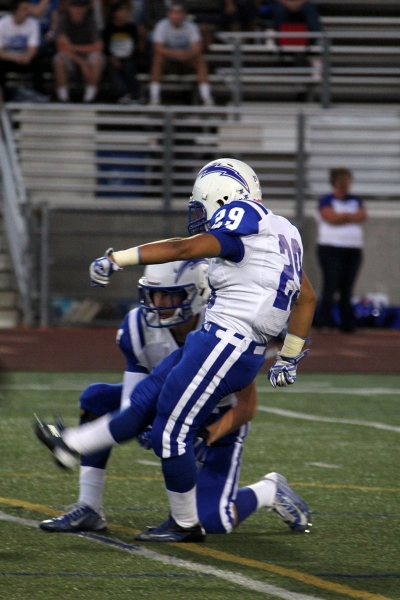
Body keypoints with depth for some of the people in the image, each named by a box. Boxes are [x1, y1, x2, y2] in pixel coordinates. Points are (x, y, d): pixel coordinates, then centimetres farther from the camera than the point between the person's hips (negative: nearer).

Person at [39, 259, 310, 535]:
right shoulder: (138, 327, -20)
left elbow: (247, 406, -22)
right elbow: (133, 395, -18)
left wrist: (207, 436, -37)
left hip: (219, 423, -5)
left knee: (212, 521, -19)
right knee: (95, 399, -17)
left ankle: (268, 491, 15)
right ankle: (89, 510, -14)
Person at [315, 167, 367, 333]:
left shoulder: (355, 200, 16)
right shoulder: (326, 200, 2)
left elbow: (362, 216, 0)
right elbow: (331, 218, -13)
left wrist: (343, 216, -8)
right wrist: (351, 216, -6)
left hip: (353, 250, 4)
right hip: (331, 249, -4)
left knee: (347, 288, 2)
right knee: (331, 285, -10)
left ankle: (348, 324, 3)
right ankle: (325, 322, -9)